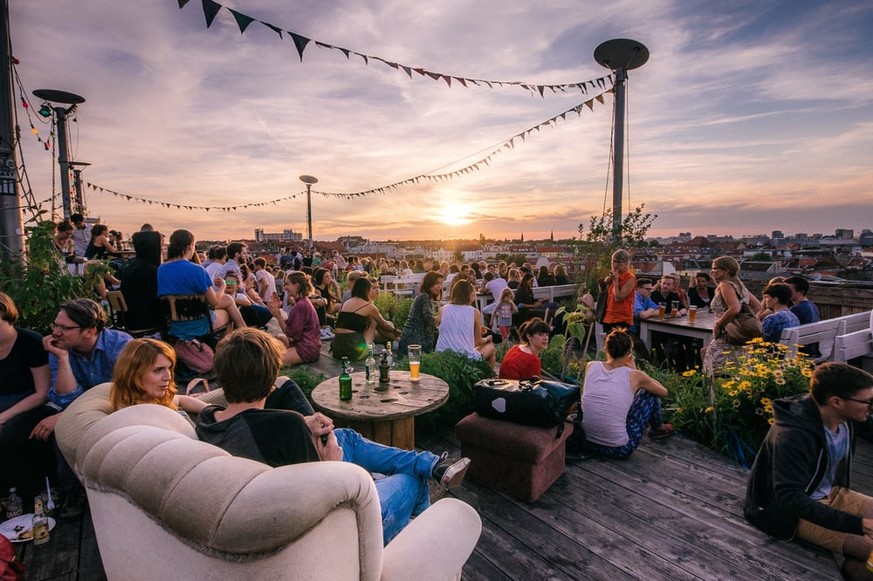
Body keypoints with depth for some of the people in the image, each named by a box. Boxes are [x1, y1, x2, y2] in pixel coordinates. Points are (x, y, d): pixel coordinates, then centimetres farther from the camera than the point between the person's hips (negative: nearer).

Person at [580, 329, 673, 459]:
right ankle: (658, 428, 42)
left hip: (588, 443, 4)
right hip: (619, 450, -4)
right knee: (650, 393, 14)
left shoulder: (591, 367, -2)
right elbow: (664, 392, 11)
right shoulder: (634, 375, -11)